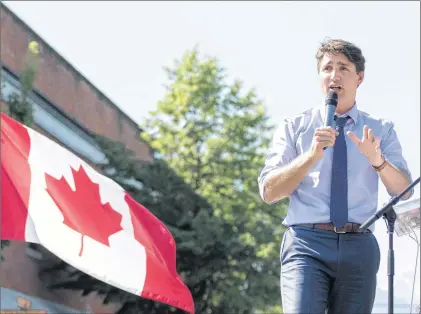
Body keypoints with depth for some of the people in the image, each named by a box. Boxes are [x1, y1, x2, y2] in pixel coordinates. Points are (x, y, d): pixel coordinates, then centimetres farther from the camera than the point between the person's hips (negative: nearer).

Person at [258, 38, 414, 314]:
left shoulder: (381, 131, 14)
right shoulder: (294, 127, 10)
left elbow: (404, 191, 4)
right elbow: (268, 192, 1)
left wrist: (377, 160, -16)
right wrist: (311, 155, -13)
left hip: (359, 247, 2)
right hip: (307, 242, -2)